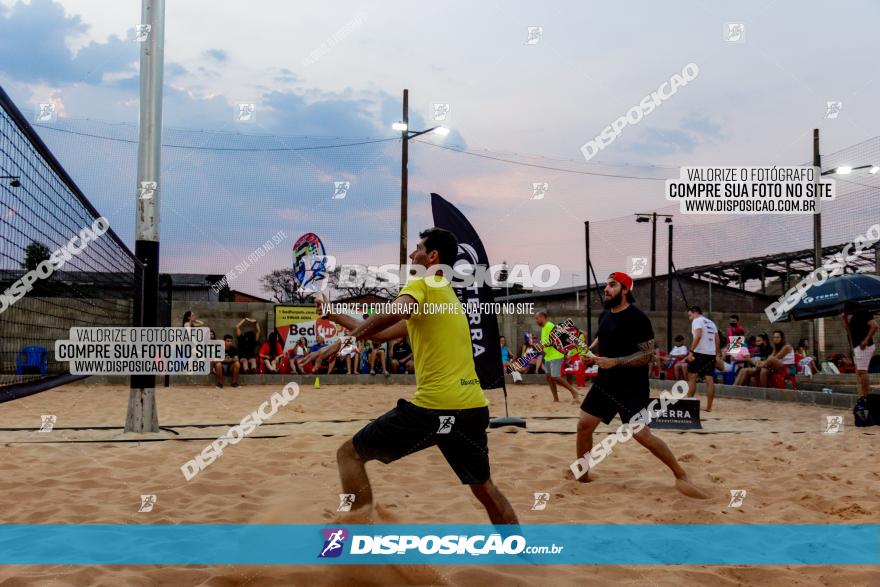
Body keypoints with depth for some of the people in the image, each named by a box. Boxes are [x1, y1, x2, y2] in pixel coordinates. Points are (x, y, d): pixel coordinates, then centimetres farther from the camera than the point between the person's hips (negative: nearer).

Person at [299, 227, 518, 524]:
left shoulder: (422, 283, -1)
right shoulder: (446, 293, 25)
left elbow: (396, 312, -27)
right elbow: (382, 333, 29)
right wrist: (334, 315, 33)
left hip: (434, 407, -8)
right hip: (474, 407, 8)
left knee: (350, 453, 5)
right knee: (483, 486, 25)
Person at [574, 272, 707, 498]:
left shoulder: (637, 318, -17)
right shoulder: (605, 315, 8)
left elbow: (648, 354, -20)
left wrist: (615, 362, -27)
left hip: (632, 388, -8)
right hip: (605, 383, 8)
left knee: (642, 434, -14)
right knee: (584, 425, 6)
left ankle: (681, 475, 2)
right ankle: (581, 473, 25)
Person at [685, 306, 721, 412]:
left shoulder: (697, 321, -3)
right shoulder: (711, 323, 20)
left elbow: (698, 336, -18)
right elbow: (717, 340, 17)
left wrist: (691, 351, -20)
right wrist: (718, 354, 20)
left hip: (699, 352, -7)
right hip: (711, 353, 7)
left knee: (692, 377, 2)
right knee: (710, 380, 4)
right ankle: (709, 406, 4)